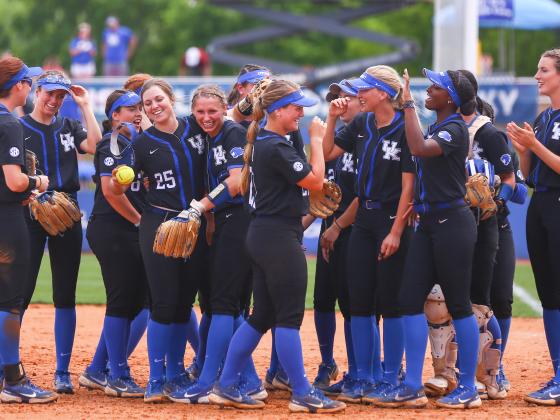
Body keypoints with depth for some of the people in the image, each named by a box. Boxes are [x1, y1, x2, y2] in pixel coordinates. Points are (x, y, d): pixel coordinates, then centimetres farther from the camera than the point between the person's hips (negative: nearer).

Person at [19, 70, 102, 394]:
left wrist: (86, 106, -3)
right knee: (21, 293, -8)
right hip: (29, 215, -4)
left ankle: (63, 372, 10)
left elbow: (94, 146, -5)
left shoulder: (69, 127, 14)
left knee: (65, 296, 5)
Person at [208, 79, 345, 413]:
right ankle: (303, 395, -2)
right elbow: (315, 180, -15)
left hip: (263, 235, 10)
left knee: (263, 315, 12)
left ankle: (226, 387, 13)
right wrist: (316, 139, -6)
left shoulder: (263, 143, 14)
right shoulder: (276, 147, -17)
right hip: (279, 236, -10)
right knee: (290, 315, -6)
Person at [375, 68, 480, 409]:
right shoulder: (435, 128, 16)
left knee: (459, 304, -2)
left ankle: (468, 389, 5)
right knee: (411, 300, 3)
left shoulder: (455, 129, -12)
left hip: (453, 223, -9)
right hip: (428, 223, 9)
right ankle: (413, 387, 5)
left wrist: (409, 105, -21)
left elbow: (420, 148, -28)